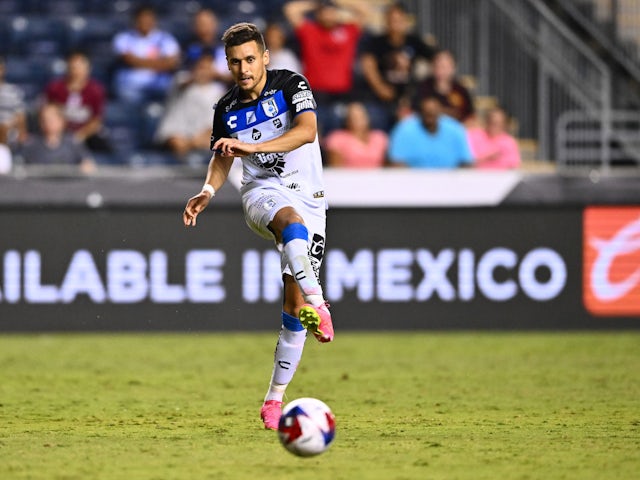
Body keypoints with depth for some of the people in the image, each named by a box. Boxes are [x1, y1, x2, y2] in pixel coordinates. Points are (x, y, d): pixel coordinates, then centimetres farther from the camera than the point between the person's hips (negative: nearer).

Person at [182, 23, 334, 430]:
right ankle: (318, 305, -58)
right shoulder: (227, 109, 5)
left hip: (309, 198, -1)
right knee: (292, 222, -40)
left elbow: (307, 130, -24)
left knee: (294, 304, -5)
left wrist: (253, 147, -34)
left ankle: (275, 399, 3)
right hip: (263, 192, 1)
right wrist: (208, 191, 1)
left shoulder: (291, 85, -6)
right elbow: (223, 158, 22)